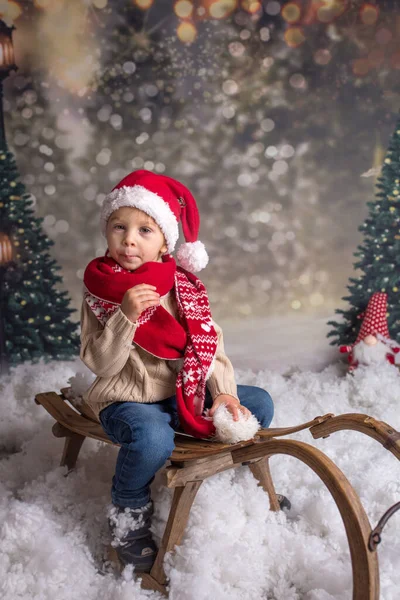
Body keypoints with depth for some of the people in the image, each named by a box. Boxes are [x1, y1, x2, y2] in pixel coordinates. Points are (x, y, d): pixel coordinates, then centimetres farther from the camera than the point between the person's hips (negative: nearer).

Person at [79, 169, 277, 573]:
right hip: (129, 399, -4)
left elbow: (208, 344, 3)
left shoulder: (183, 285, 2)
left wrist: (223, 391, -10)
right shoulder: (100, 290, -7)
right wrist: (125, 317, -28)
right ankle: (128, 514, -5)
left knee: (258, 404, -3)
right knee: (153, 438, -36)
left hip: (185, 392, 5)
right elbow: (99, 363, -14)